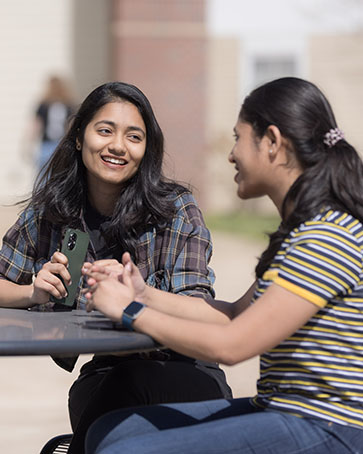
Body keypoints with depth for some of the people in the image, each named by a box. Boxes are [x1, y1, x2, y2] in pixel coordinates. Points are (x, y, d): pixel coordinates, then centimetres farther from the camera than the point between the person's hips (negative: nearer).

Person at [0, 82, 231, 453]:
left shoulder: (178, 210, -6)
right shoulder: (49, 212, 3)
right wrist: (33, 292, -13)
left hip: (182, 373, -1)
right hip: (102, 376, 1)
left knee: (134, 382, -34)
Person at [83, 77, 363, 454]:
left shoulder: (330, 238, -19)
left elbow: (230, 345, -21)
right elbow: (239, 315, 18)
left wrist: (130, 310, -9)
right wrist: (145, 295, 9)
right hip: (281, 412, 10)